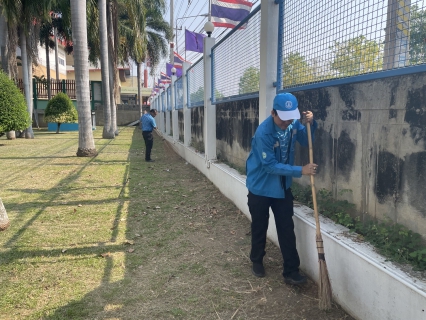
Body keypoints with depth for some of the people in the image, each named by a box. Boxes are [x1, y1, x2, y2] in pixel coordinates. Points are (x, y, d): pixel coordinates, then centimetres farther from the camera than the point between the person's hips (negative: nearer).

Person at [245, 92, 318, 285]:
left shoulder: (293, 123, -9)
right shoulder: (263, 132, -29)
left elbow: (306, 141, 6)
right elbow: (270, 166, -28)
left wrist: (311, 124, -13)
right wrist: (300, 171, -31)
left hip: (283, 186, 5)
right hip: (260, 188, -5)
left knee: (287, 229, 6)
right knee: (259, 228, 12)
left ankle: (291, 271, 15)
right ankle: (257, 262, 34)